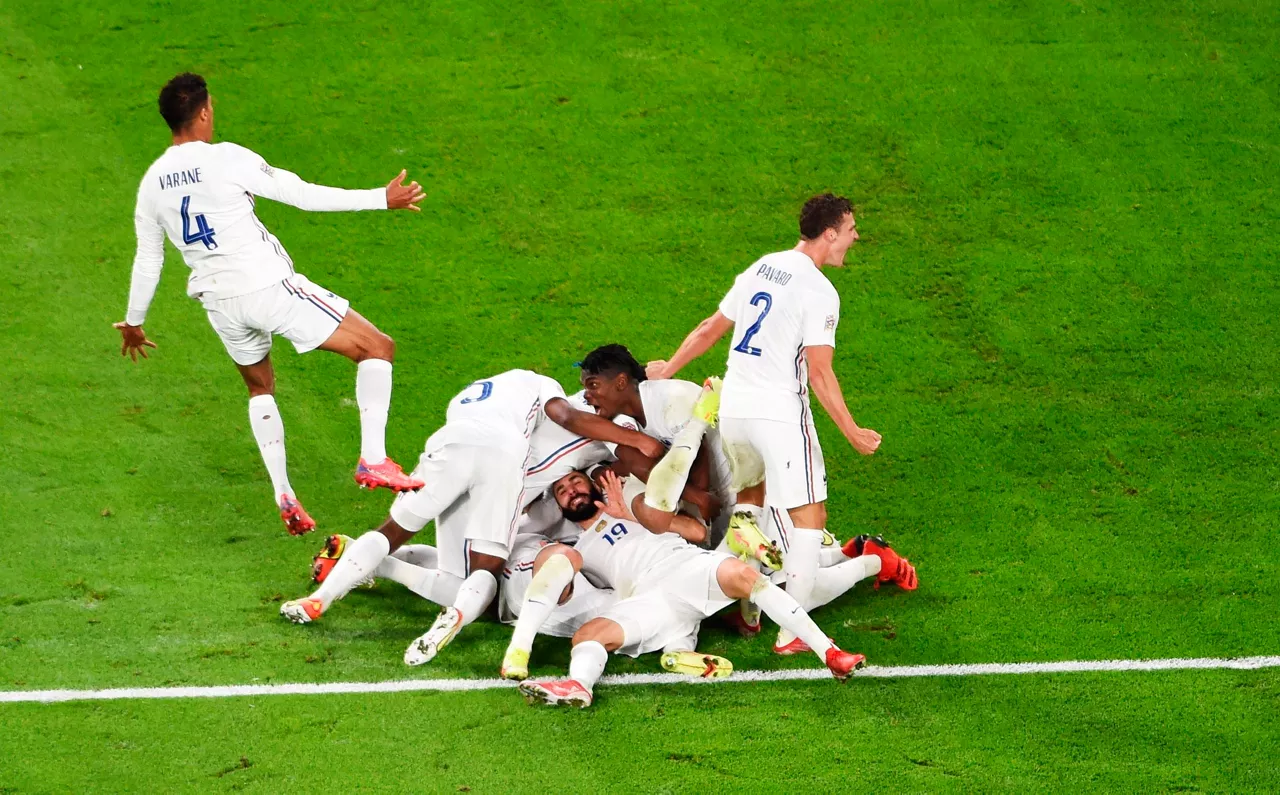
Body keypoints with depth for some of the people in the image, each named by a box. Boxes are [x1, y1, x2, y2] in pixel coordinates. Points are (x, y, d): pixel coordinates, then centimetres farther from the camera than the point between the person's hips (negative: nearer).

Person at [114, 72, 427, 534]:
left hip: (218, 302, 6)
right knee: (377, 348, 1)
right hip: (268, 287, -6)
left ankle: (284, 498, 22)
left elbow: (147, 259, 15)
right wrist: (381, 199, -5)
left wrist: (134, 322, 31)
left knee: (260, 387, 31)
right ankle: (373, 459, -14)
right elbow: (301, 195, -11)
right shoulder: (225, 159, -11)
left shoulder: (152, 182, 6)